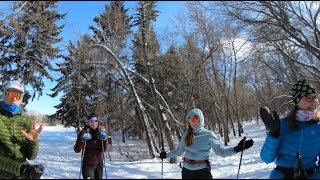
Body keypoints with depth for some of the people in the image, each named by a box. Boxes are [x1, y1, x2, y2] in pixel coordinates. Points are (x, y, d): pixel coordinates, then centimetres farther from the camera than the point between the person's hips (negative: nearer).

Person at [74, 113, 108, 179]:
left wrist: (105, 140, -13)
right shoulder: (83, 133, -10)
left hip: (99, 164, 4)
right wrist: (82, 140, -28)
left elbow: (103, 150, 2)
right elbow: (77, 150, -13)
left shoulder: (101, 132, 0)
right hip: (88, 164, -4)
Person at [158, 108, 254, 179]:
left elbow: (220, 151, -11)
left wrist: (236, 149, -25)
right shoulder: (186, 134, 2)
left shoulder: (209, 135, -8)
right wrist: (166, 155, 22)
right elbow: (179, 150, 15)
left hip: (202, 171, -4)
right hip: (186, 171, 4)